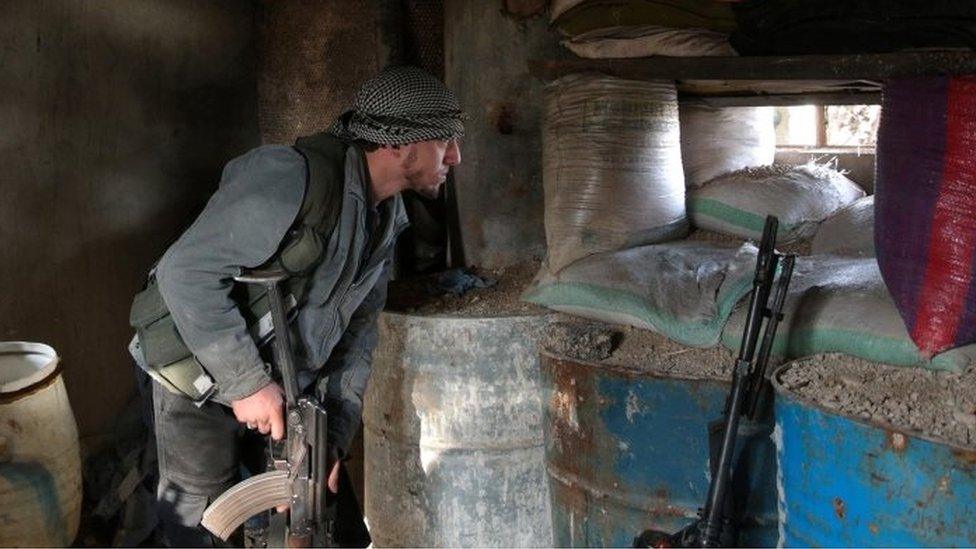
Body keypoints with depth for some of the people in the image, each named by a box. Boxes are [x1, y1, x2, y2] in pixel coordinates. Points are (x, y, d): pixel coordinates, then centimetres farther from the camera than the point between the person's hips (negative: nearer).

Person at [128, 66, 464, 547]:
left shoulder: (388, 219, 1)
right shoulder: (292, 177, -27)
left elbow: (357, 331, 6)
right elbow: (187, 271, -30)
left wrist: (335, 436, 0)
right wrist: (245, 380, -28)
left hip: (290, 387, 7)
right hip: (206, 383, -7)